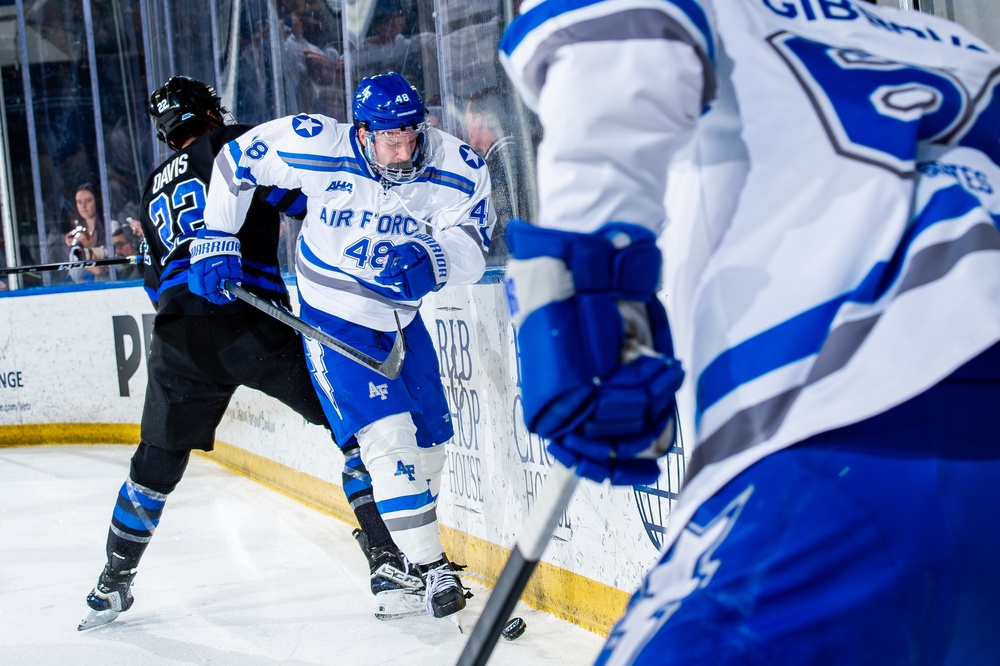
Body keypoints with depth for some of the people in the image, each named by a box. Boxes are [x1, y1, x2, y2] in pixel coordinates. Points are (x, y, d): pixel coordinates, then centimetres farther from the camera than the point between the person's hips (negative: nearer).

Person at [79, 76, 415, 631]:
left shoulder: (156, 188, 27)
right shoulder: (229, 143, 7)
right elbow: (287, 190, -7)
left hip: (178, 335, 6)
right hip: (249, 323, -6)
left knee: (159, 459, 19)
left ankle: (113, 583, 27)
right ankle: (387, 556, -6)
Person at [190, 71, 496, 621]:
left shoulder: (458, 169, -18)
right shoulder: (316, 148, -23)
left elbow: (471, 250, -22)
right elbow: (234, 163, -8)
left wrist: (431, 261, -42)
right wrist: (215, 241, -5)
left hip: (402, 316, 4)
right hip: (334, 320, -4)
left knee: (431, 437, 13)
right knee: (388, 435, -16)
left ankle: (413, 534, 38)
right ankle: (432, 570, -10)